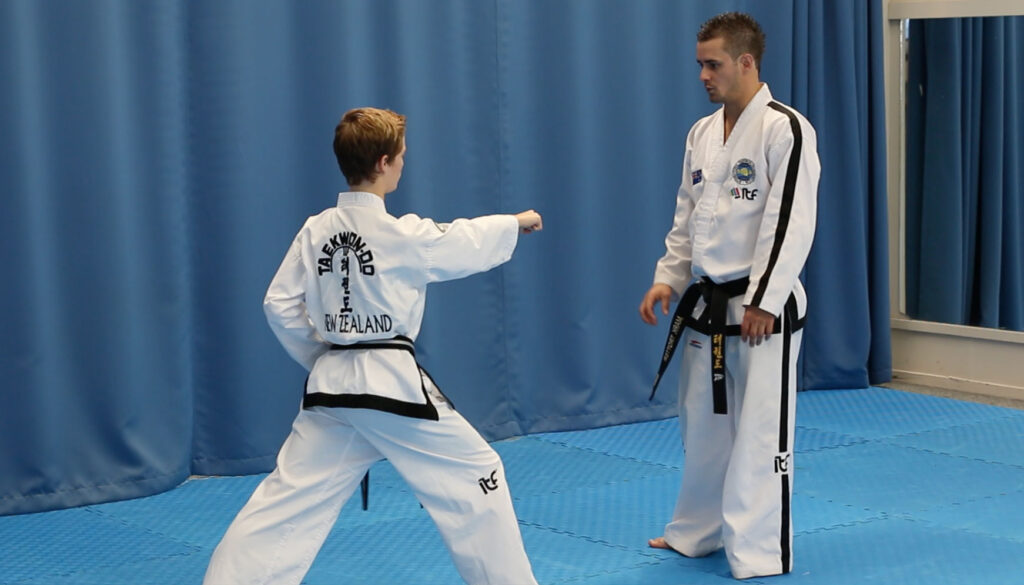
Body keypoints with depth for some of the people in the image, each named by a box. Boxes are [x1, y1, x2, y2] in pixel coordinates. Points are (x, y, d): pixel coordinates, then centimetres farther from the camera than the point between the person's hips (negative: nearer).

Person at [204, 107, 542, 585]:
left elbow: (280, 306, 5)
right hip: (393, 384, -5)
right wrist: (516, 222, 23)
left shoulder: (316, 231, 2)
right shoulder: (402, 235, -12)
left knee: (288, 499, 9)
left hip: (332, 384, 5)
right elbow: (467, 244, 4)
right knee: (475, 476, 9)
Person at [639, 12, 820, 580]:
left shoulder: (785, 128, -13)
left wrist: (763, 302, -20)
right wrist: (667, 279, 5)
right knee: (703, 426, 17)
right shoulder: (702, 133, 10)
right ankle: (697, 533, 31)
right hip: (705, 303, 7)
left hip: (760, 308, -7)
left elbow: (791, 223, -18)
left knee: (760, 434, -3)